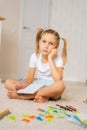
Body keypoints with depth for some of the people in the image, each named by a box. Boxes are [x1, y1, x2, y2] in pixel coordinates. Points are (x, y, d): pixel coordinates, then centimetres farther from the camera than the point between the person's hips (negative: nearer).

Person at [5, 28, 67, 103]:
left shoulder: (58, 58, -11)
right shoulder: (35, 56, -1)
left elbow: (58, 80, -27)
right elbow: (30, 78, -1)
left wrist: (50, 58, -24)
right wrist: (23, 84, -24)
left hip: (51, 90, -3)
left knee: (60, 85, -39)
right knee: (8, 82, -12)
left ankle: (21, 96, -29)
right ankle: (41, 95, -25)